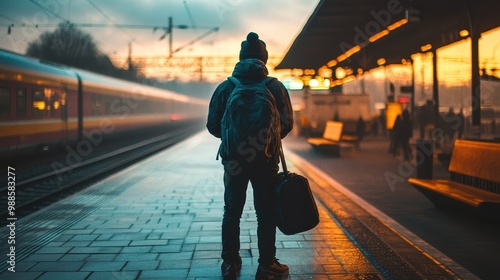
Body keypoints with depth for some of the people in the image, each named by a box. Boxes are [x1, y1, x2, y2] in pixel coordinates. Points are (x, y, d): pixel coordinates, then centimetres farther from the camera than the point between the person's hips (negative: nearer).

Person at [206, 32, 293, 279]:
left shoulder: (225, 87, -1)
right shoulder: (275, 87, -3)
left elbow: (213, 126, 0)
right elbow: (287, 125, -2)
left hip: (234, 160, 1)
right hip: (266, 160, -1)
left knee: (232, 213, 14)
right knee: (266, 213, 8)